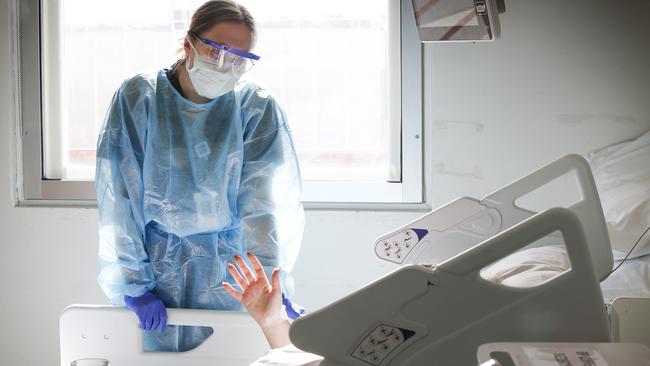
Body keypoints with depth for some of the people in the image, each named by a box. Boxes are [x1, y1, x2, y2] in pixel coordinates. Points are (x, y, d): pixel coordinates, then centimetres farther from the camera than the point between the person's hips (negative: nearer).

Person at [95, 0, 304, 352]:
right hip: (155, 262, 0)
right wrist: (133, 284, -14)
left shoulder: (258, 108, -9)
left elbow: (268, 203, -17)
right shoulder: (138, 98, -9)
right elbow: (118, 198, -11)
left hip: (228, 270, 0)